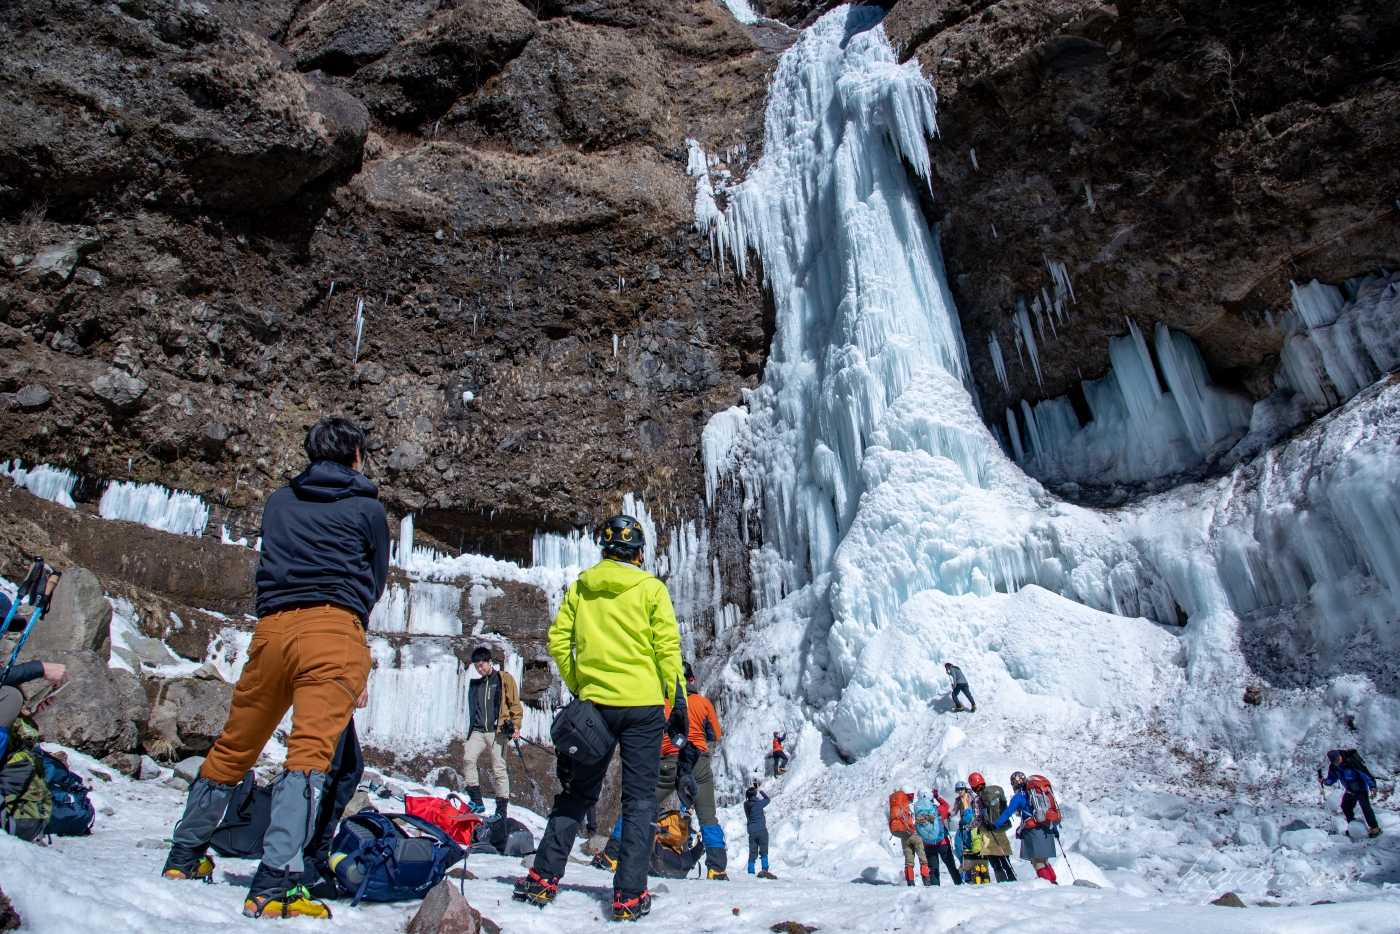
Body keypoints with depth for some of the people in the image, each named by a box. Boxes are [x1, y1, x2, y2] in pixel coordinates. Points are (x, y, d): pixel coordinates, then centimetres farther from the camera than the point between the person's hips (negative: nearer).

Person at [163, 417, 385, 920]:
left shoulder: (278, 500, 21)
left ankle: (184, 856, 35)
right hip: (334, 631, -5)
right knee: (310, 750, -13)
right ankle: (274, 883, -23)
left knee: (233, 747, 19)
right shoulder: (368, 508, 10)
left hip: (272, 628, 5)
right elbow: (376, 583, 17)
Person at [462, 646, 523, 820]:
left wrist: (514, 725, -7)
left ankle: (502, 808, 5)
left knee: (499, 769, -3)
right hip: (478, 732, 4)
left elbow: (514, 704, 1)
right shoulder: (475, 684, 19)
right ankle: (476, 800, -12)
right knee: (468, 758, -18)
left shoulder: (504, 678, 4)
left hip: (497, 732, -4)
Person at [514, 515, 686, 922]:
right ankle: (629, 895, 3)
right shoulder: (651, 588, -3)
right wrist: (678, 702, -2)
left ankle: (543, 878, 14)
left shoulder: (581, 587, 6)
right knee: (639, 799, 4)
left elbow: (558, 640, 3)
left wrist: (578, 687, 13)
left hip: (595, 702, 3)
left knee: (576, 792, 16)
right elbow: (667, 648, -6)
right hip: (643, 704, -3)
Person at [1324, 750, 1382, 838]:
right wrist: (1326, 781, -18)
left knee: (1365, 807, -17)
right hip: (1349, 791, 7)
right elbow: (1332, 777, 3)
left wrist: (1372, 785, -28)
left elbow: (1365, 773, -26)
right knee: (1345, 807, 10)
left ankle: (1375, 828, -6)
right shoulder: (1333, 767, -7)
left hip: (1361, 788, -7)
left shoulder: (1351, 762, -28)